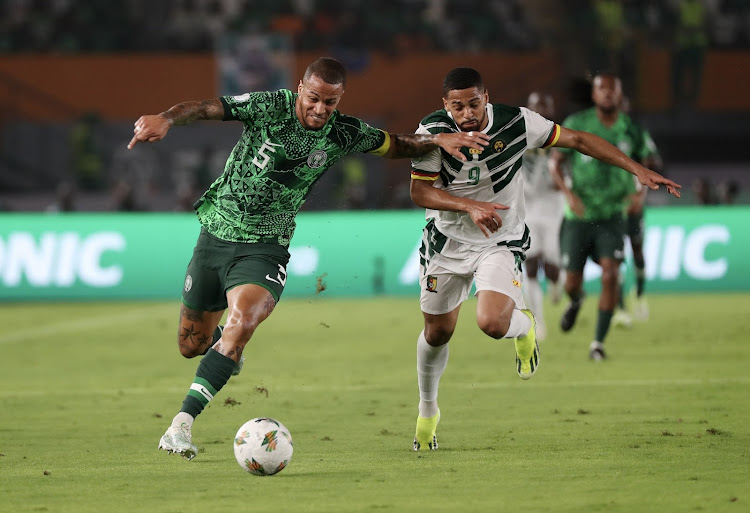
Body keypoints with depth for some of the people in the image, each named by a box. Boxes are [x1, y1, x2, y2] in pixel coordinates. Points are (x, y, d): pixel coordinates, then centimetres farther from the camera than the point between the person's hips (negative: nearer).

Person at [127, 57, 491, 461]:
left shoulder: (342, 134, -4)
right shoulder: (269, 108, -14)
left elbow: (394, 145, 14)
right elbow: (205, 108, -24)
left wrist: (438, 140, -3)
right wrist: (166, 119, -44)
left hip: (265, 246, 0)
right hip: (217, 234, 0)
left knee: (242, 322, -30)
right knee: (191, 345, 10)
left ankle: (182, 422, -29)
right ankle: (222, 342, 51)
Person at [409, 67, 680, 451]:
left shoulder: (516, 123, -19)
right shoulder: (432, 131, -17)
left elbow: (578, 140, -9)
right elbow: (420, 192, -13)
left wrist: (637, 169, -13)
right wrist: (470, 206, -28)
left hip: (500, 243, -2)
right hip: (446, 242, 2)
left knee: (492, 323, -25)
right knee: (437, 333, 12)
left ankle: (523, 326, 14)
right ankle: (427, 410, 38)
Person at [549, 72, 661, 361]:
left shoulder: (631, 132, 0)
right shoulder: (576, 125, -7)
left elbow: (640, 164, 18)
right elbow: (555, 162, -1)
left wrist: (637, 191, -2)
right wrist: (569, 193, -18)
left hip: (612, 215, 1)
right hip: (578, 216, 0)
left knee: (611, 275, -18)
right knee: (572, 282, 2)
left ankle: (598, 343, -8)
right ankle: (576, 301, 42)